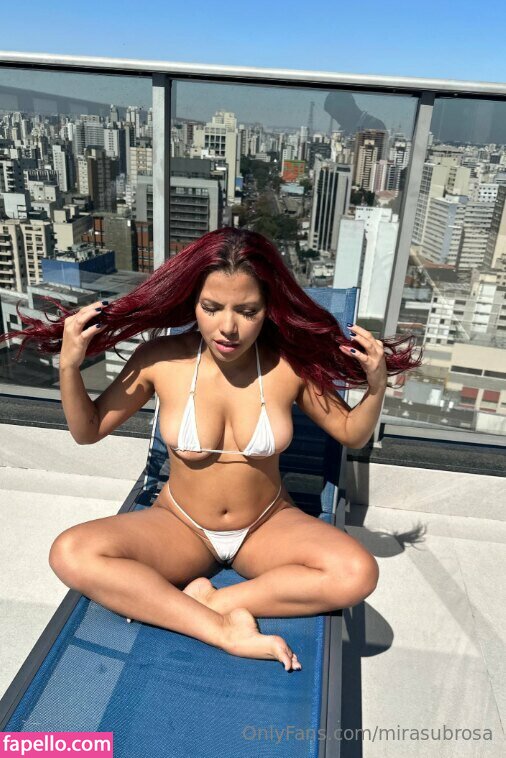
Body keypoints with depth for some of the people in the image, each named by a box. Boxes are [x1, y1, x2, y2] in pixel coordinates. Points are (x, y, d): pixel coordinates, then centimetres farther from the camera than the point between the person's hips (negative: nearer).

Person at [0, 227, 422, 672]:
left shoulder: (290, 364, -16)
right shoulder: (161, 359, -15)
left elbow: (352, 435, 0)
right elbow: (87, 431, -1)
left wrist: (376, 386, -19)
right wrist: (69, 367, -17)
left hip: (267, 526, 0)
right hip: (181, 527, 1)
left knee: (358, 574, -26)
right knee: (70, 553, -25)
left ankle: (210, 601, -15)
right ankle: (224, 631, -22)